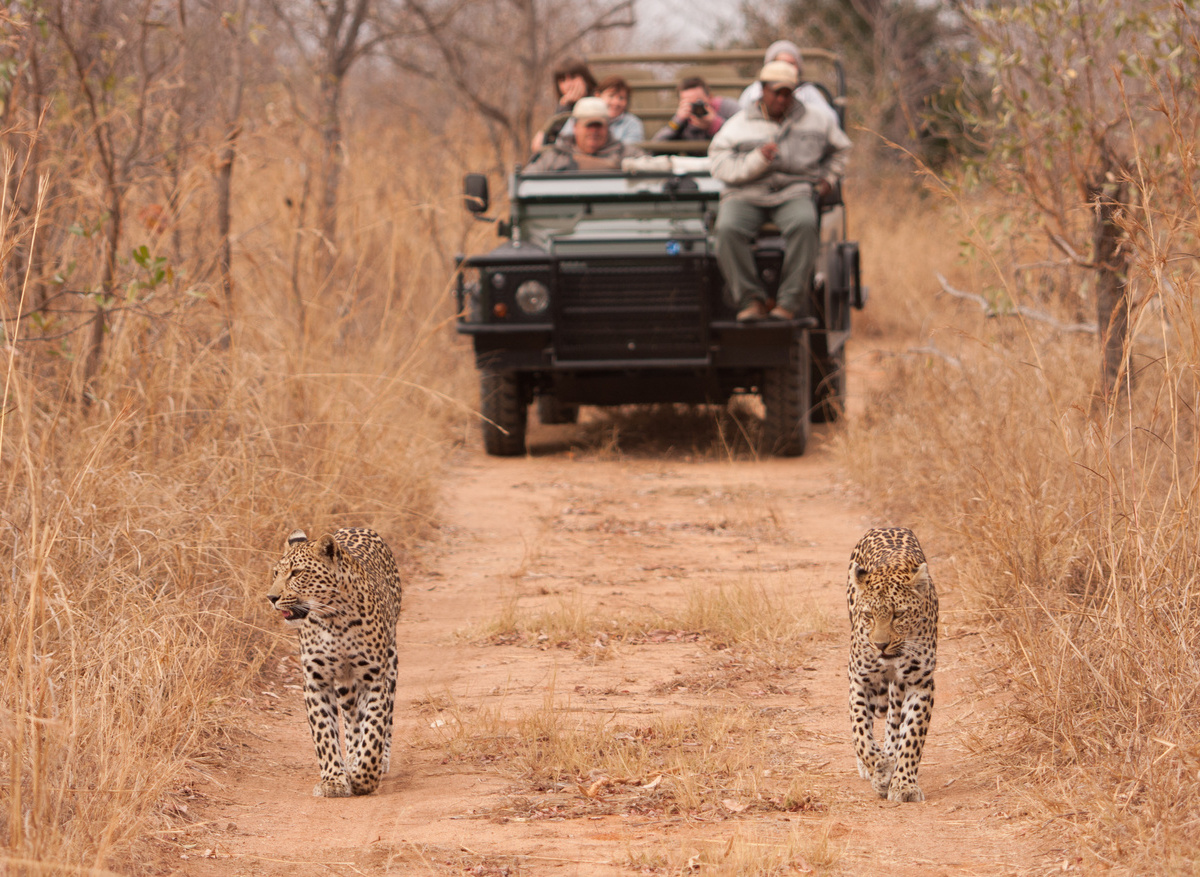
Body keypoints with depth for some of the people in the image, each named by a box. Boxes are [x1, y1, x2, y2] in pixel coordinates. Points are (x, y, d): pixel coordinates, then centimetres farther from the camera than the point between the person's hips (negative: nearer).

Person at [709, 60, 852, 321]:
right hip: (746, 194, 0)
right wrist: (757, 160, -16)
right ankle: (752, 301, -24)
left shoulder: (815, 121, 15)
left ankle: (790, 302, -30)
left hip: (794, 192, 0)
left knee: (804, 224, -36)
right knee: (728, 229, -34)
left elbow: (841, 148, 32)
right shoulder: (739, 124, 8)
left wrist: (828, 178, 17)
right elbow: (719, 165, -3)